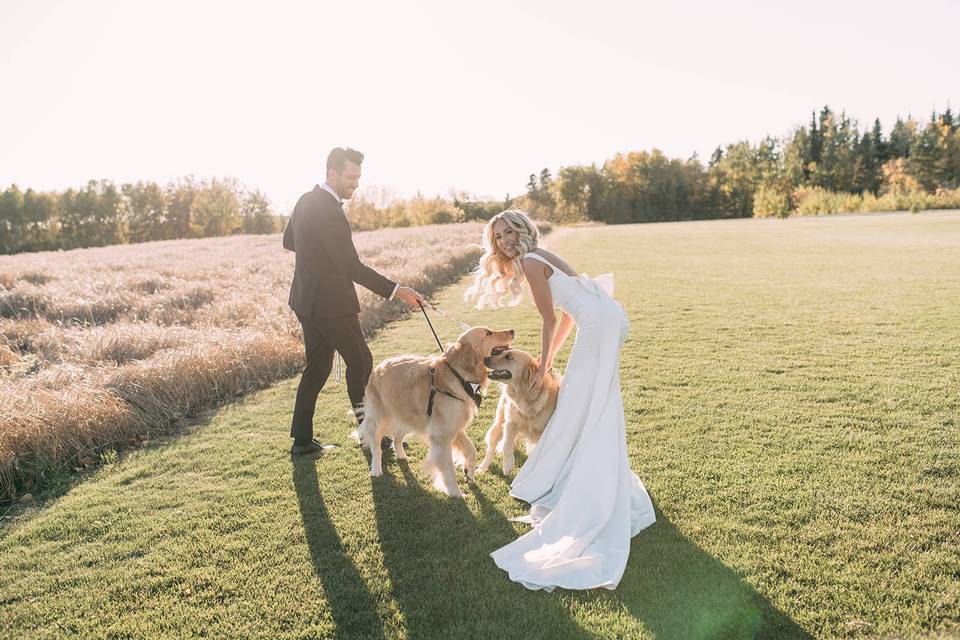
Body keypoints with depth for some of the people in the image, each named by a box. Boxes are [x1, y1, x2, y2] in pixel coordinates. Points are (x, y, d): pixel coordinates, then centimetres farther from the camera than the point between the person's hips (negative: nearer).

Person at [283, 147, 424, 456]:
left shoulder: (306, 199, 8)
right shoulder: (329, 211, -22)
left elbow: (288, 240, 22)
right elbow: (352, 268, -24)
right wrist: (396, 290, -24)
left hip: (307, 299, 9)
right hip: (330, 303, -9)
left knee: (317, 366, 14)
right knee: (360, 362, 4)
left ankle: (302, 439, 18)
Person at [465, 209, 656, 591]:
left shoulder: (529, 262, -8)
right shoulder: (541, 257, 20)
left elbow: (550, 320, -7)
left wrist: (543, 366, 1)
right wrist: (548, 357, 25)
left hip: (600, 324, -10)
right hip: (604, 320, 10)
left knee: (585, 406, -4)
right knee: (591, 405, 17)